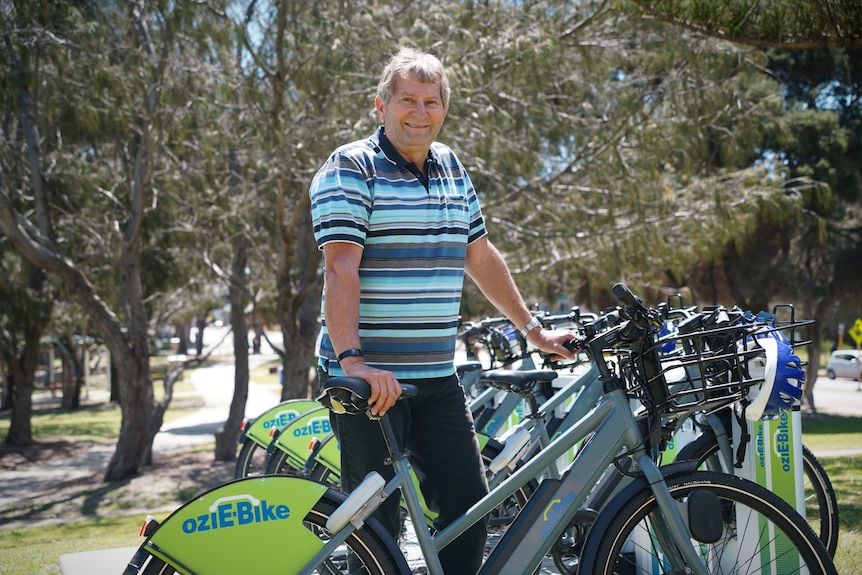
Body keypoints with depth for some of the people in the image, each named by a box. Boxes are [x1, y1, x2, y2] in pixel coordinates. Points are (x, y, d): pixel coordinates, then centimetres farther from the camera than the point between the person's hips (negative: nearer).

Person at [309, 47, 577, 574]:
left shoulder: (452, 168, 15)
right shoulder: (349, 169, -6)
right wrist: (352, 358, -29)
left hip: (439, 377, 6)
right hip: (371, 380, -6)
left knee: (470, 509, 4)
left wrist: (533, 328, 23)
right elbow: (340, 268, -18)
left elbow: (481, 255, 22)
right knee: (377, 525, -1)